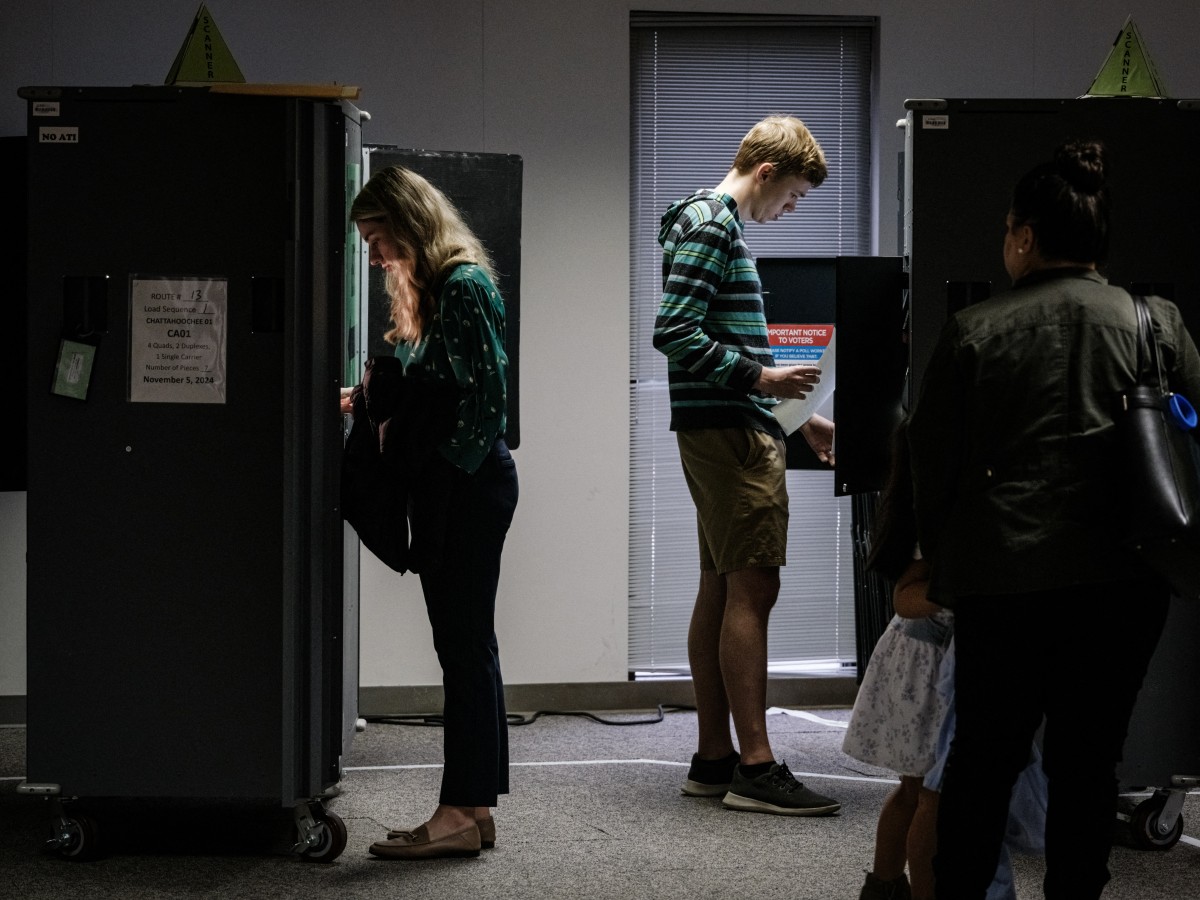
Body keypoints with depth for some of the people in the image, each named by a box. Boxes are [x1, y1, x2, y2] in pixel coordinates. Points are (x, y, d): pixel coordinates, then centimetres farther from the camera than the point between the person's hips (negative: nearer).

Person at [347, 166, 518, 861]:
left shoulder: (464, 286, -13)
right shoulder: (431, 288, 19)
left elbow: (486, 396, -19)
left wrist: (444, 476, -17)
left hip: (469, 484, -10)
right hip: (451, 488, 10)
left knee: (465, 643, -7)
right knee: (465, 643, 11)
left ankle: (462, 813, -3)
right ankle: (474, 807, 16)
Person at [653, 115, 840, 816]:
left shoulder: (721, 226, 22)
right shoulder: (710, 225, -10)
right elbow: (674, 333, -20)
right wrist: (763, 378, -20)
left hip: (726, 432, 11)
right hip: (730, 432, -11)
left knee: (722, 589, 10)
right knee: (753, 588, -12)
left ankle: (715, 757, 14)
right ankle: (755, 767, -12)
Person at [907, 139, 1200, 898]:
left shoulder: (974, 332, 0)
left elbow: (932, 460, 3)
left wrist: (943, 560, 15)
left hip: (1002, 579, 0)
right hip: (1121, 580, 1)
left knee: (985, 754, 12)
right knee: (1088, 760, 8)